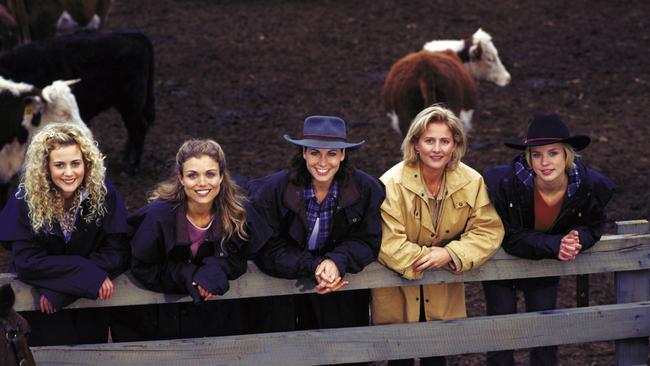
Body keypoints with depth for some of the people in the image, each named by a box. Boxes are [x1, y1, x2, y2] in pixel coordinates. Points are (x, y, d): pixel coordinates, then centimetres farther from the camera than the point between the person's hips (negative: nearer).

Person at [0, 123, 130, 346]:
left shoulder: (102, 191, -16)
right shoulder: (27, 199, -18)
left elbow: (117, 252, -16)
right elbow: (26, 260, -19)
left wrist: (57, 290, -24)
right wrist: (88, 272, -28)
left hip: (90, 306, 1)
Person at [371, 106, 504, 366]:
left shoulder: (472, 182, -7)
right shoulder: (393, 184, -20)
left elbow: (489, 230, -9)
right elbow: (388, 244, -24)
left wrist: (450, 255, -23)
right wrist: (429, 258, -25)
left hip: (444, 294, 3)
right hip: (398, 289, -3)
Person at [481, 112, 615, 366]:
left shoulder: (590, 186, -24)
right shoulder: (505, 183, -33)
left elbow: (593, 226, -6)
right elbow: (509, 237, -26)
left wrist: (576, 241, -30)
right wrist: (555, 246, -37)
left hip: (547, 267, 3)